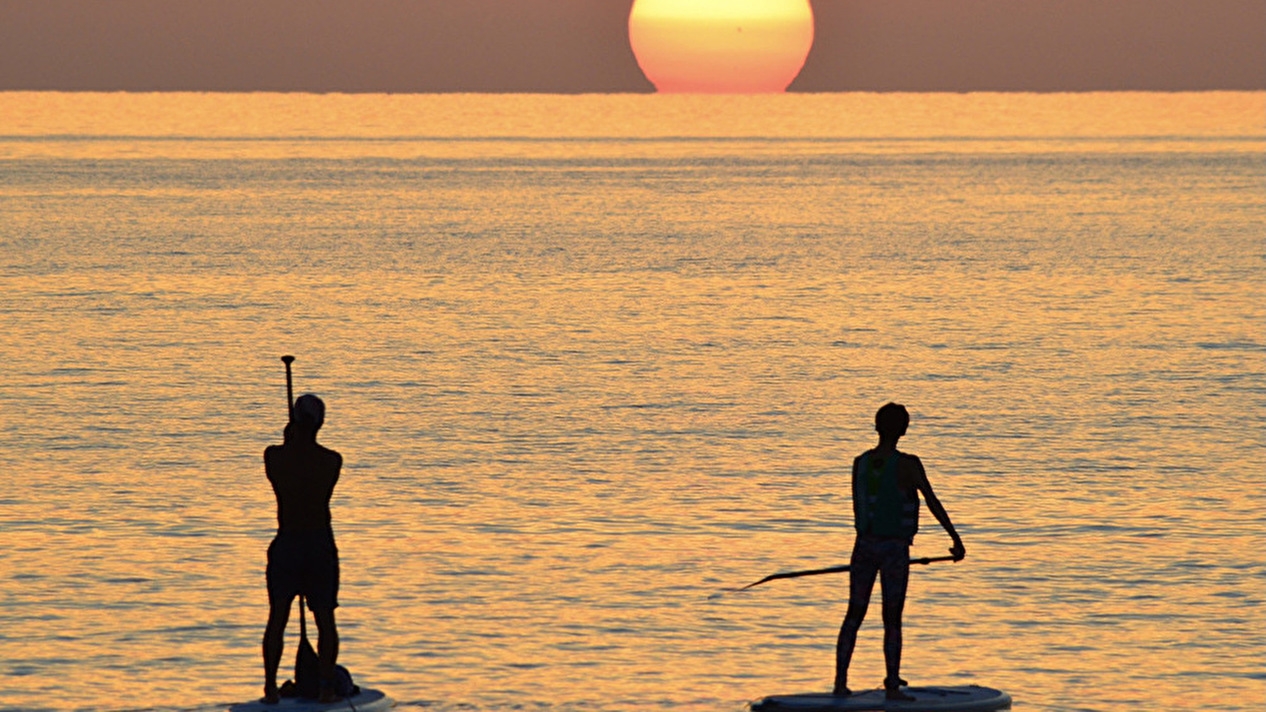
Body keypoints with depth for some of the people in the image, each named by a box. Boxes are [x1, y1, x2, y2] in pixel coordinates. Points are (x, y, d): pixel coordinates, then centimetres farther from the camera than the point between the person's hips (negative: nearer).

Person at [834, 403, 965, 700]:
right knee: (892, 620, 2)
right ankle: (892, 686, 3)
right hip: (895, 550, -4)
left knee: (854, 615, 11)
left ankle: (840, 682, 10)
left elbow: (857, 508, 10)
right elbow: (933, 503, -13)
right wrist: (956, 539, -8)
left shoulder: (860, 463, 1)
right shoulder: (907, 465, -13)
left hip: (864, 545, 4)